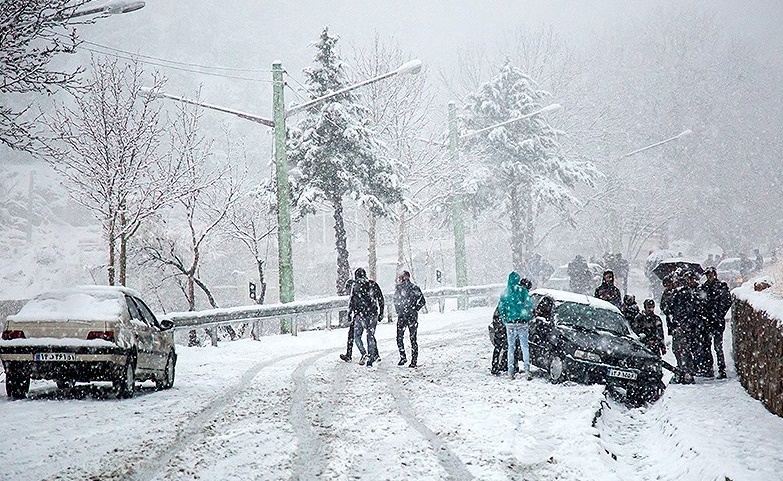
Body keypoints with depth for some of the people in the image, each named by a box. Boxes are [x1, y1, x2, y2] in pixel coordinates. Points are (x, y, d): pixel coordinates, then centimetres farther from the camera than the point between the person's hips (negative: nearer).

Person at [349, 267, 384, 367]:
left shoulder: (356, 285, -4)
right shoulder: (373, 284, 7)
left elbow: (352, 301, -8)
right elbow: (381, 299, 9)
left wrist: (349, 312, 1)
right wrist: (381, 313, 16)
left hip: (360, 314, -4)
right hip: (373, 314, 4)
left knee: (357, 336, 8)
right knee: (371, 336, 11)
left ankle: (364, 354, -14)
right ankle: (370, 360, 9)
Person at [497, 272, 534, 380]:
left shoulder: (504, 293, 6)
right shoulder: (522, 290, -4)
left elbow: (500, 308, 7)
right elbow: (529, 305, -7)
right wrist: (528, 318, 6)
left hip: (509, 323, 2)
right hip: (522, 322, -2)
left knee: (511, 347, 9)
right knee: (524, 346, 4)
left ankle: (511, 372, 7)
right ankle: (527, 370, -6)